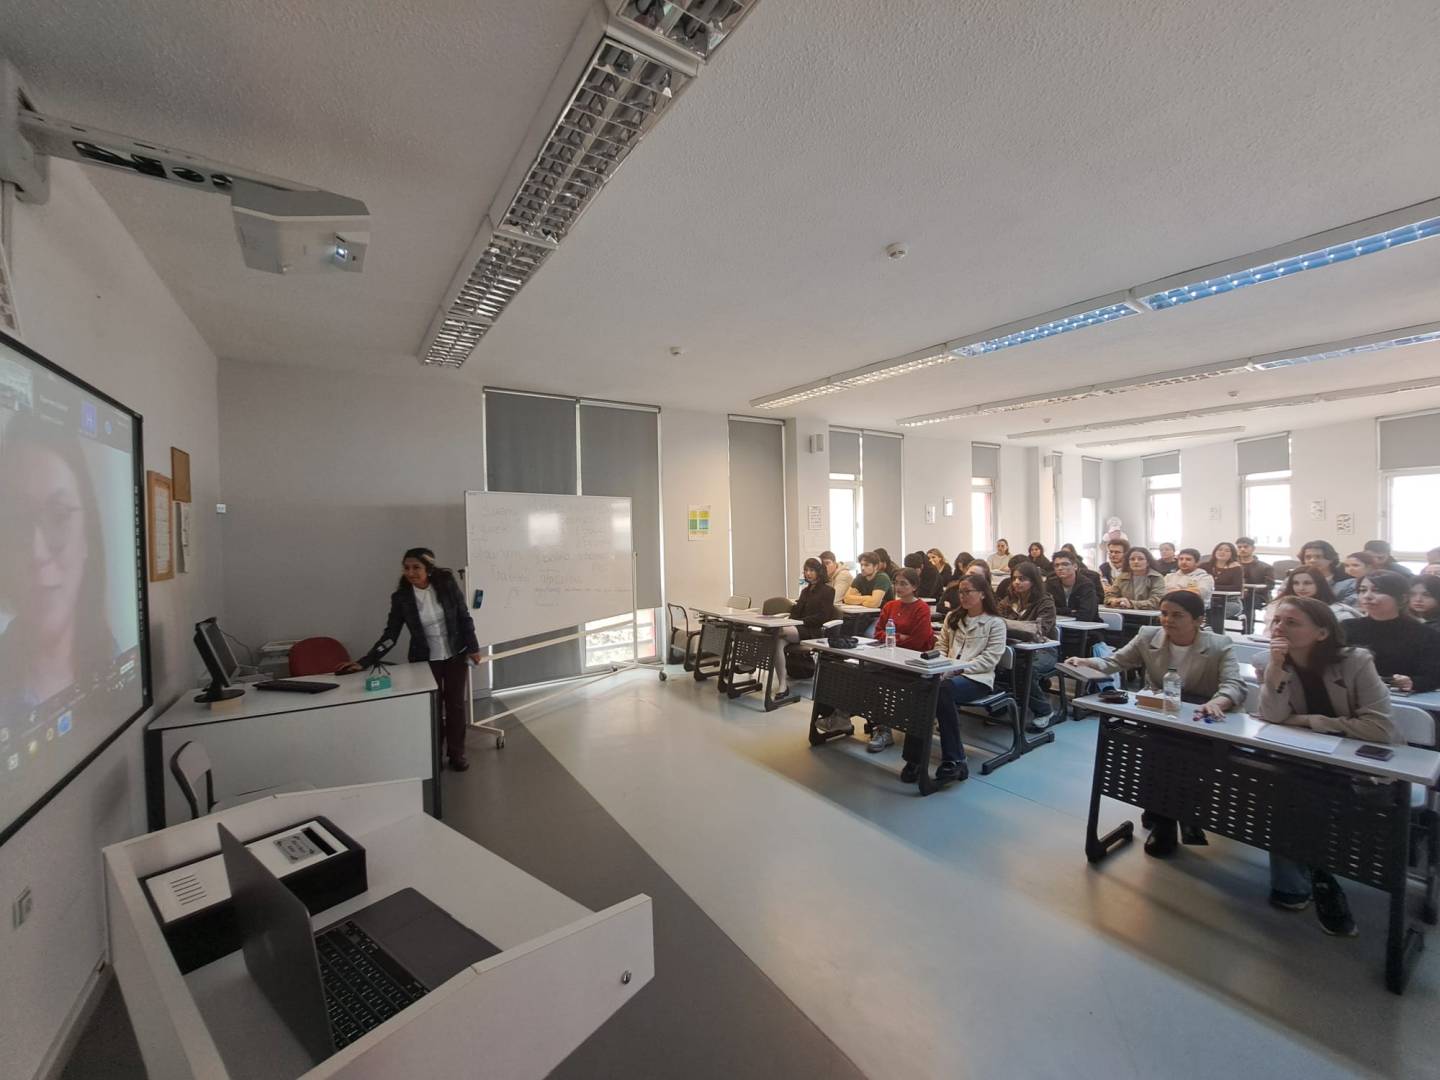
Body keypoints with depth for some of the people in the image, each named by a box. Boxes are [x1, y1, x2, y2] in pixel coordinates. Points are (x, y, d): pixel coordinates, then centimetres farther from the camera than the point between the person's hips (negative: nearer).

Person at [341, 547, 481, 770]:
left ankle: (457, 753, 23)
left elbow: (464, 617, -5)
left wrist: (473, 647, -3)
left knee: (455, 704, 8)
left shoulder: (447, 584, -13)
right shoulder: (401, 597, -10)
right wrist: (364, 662, -14)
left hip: (455, 655, 0)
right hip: (425, 660, 1)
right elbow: (390, 635, -6)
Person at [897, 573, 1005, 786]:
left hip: (977, 678, -4)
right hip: (948, 674, 4)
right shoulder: (952, 617, 23)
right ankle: (916, 758, -29)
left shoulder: (995, 623, 6)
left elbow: (990, 659, -4)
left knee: (943, 690, -38)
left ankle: (954, 760, -28)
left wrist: (960, 667, -16)